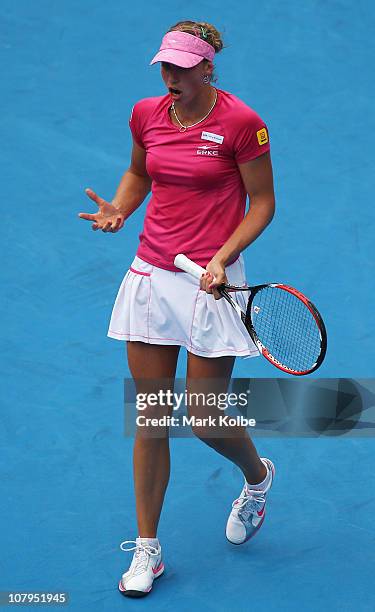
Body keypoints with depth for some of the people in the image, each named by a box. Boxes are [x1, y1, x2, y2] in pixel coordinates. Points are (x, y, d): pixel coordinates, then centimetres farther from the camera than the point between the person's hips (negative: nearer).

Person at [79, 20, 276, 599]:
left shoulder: (241, 122, -12)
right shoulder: (147, 115, 3)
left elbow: (262, 202, -5)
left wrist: (223, 256, -18)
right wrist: (118, 210, 0)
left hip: (210, 284, -4)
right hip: (150, 278, 4)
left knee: (206, 422, 2)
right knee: (150, 418, 6)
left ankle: (258, 476, 38)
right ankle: (147, 549, 16)